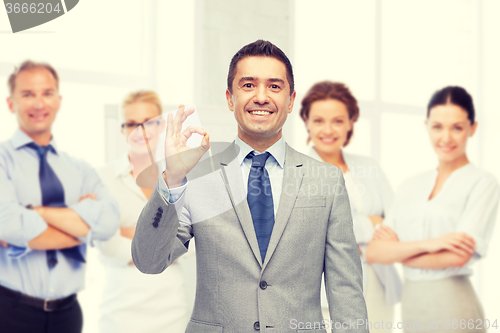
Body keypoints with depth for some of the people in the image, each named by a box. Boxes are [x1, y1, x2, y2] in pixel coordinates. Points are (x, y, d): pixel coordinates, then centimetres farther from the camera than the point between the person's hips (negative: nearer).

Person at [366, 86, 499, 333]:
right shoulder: (411, 187, 10)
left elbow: (458, 256, -16)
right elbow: (374, 253, 0)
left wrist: (398, 252, -3)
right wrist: (426, 244, -15)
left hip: (453, 312, -5)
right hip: (411, 307, 5)